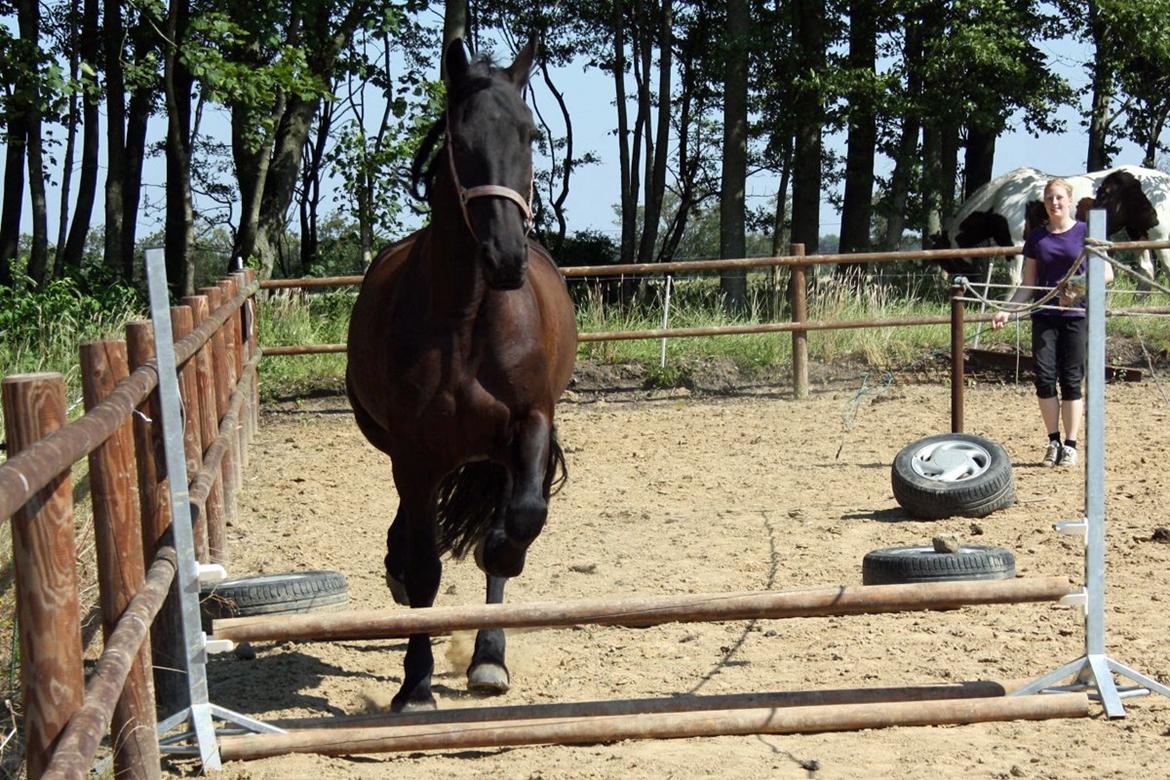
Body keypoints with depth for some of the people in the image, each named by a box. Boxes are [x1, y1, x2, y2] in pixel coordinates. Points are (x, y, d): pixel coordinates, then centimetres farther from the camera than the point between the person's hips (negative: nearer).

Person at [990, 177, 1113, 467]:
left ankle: (1070, 445, 7)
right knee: (1044, 378, -4)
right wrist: (1007, 310, 0)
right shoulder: (1036, 237, 9)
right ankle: (1053, 442, 8)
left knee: (1071, 380, -1)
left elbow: (1107, 273, -3)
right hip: (1044, 316, 2)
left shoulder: (1085, 232, 1)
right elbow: (1029, 283, 11)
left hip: (1076, 315, -2)